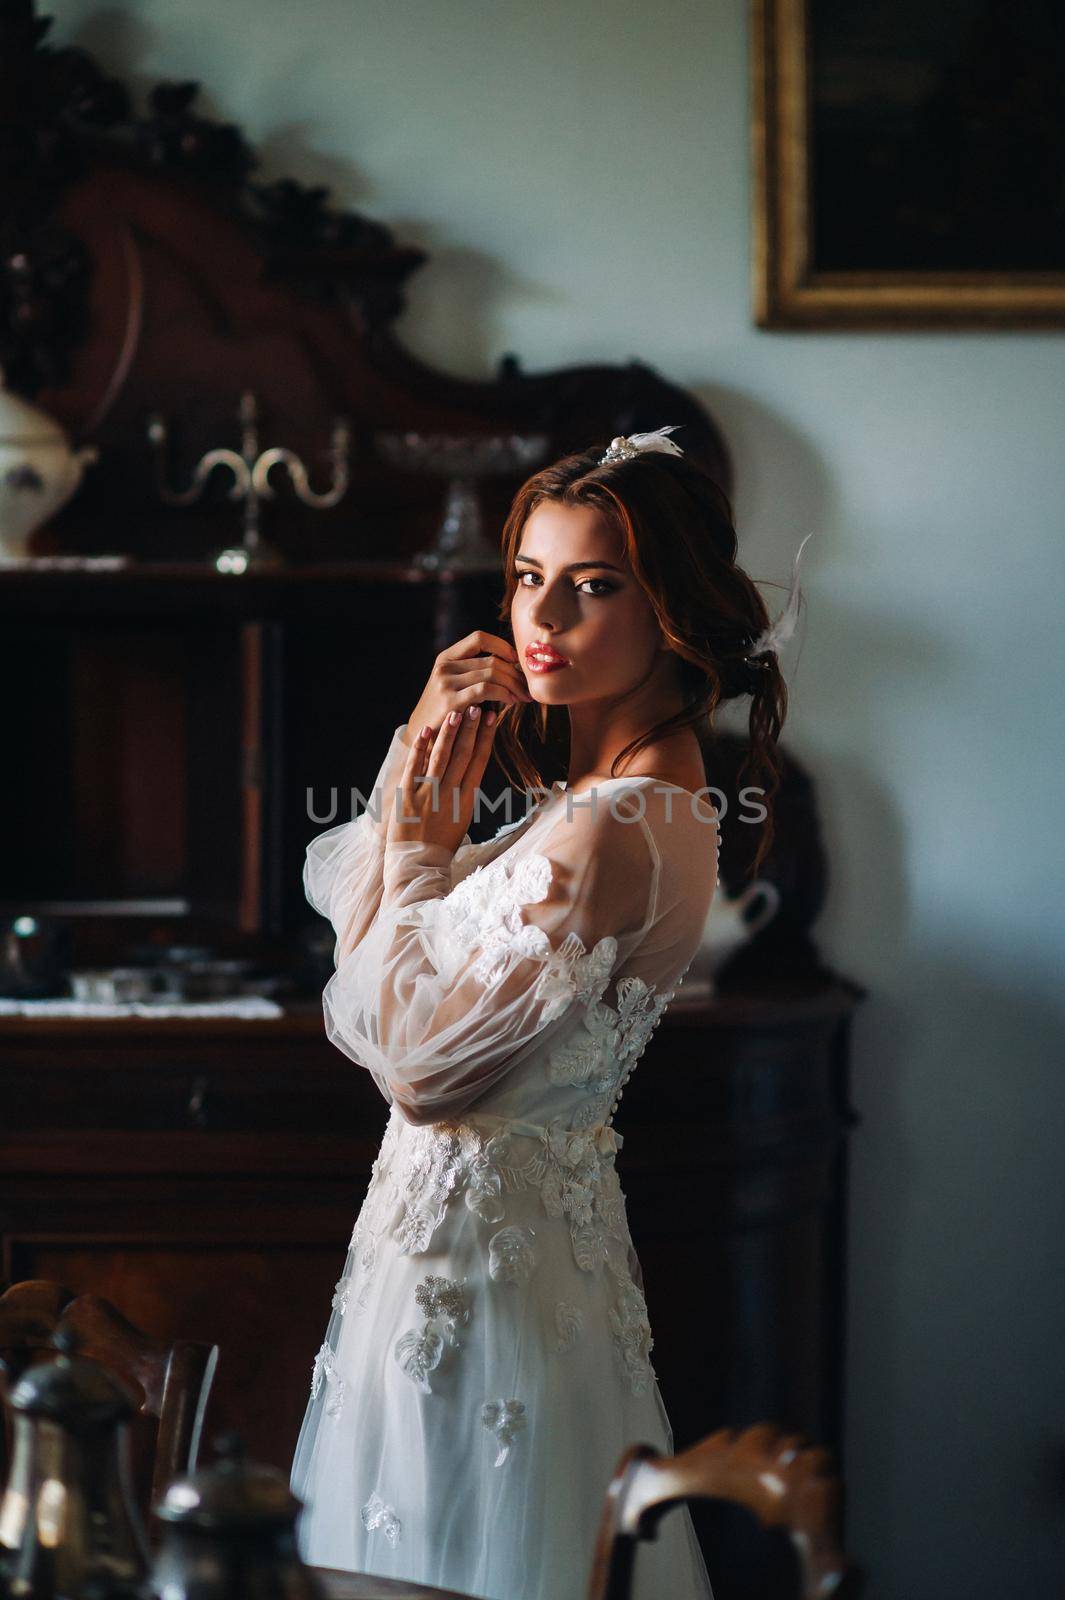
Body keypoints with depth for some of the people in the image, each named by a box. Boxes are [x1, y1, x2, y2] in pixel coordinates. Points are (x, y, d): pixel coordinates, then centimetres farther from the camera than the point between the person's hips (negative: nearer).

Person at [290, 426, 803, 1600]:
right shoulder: (612, 798, 7)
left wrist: (420, 842, -13)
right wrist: (419, 750, -2)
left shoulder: (614, 833, -24)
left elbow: (418, 1066, -21)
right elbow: (339, 897, 13)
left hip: (481, 1235, -10)